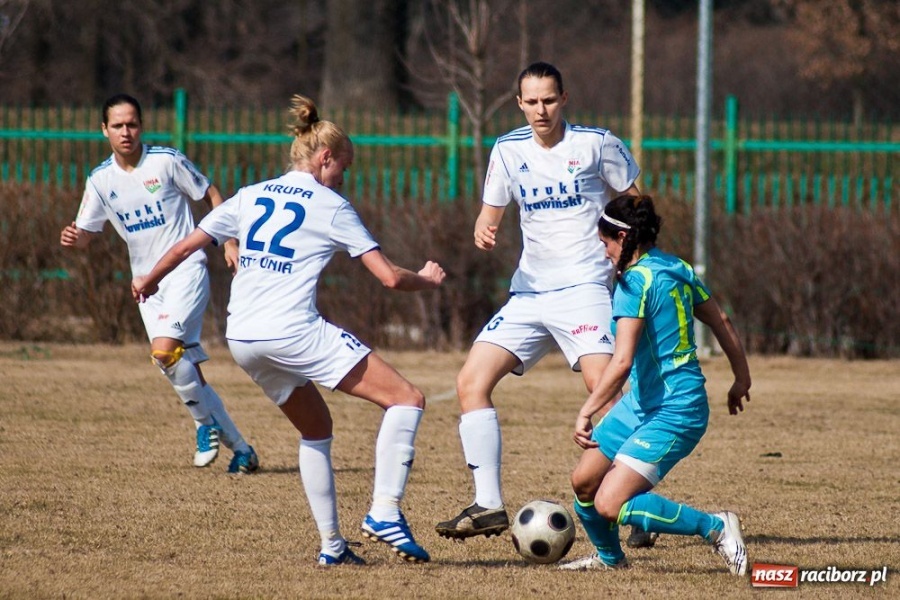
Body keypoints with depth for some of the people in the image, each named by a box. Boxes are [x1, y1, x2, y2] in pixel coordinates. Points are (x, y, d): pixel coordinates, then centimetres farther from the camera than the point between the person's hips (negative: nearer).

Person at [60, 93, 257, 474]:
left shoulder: (167, 161, -8)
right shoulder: (100, 180, 4)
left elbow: (211, 196, 3)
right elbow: (86, 233, 9)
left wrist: (229, 242, -5)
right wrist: (73, 239, -15)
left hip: (186, 270, -5)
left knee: (164, 350, -25)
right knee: (188, 373, 2)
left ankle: (206, 423, -5)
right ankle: (240, 449, 11)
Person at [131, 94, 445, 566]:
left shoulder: (250, 197, 16)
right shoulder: (331, 207, 3)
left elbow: (184, 247, 20)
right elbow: (389, 278, -1)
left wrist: (149, 281, 39)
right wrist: (427, 281, 20)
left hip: (242, 340, 7)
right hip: (294, 332, -7)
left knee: (316, 429, 24)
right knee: (406, 400, -3)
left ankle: (331, 544, 17)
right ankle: (384, 511, -16)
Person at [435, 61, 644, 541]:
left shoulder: (596, 144, -3)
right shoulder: (508, 150, 8)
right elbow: (491, 212, 15)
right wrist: (484, 231, -9)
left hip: (584, 286, -5)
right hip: (529, 292, 5)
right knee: (471, 381, -6)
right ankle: (488, 506, -3)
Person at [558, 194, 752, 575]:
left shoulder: (635, 282, -19)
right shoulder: (677, 269, 7)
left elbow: (622, 362, -27)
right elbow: (721, 323, 16)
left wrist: (586, 413, -25)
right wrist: (741, 379, 27)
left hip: (674, 412, -10)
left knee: (610, 505, -17)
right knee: (584, 481, 15)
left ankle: (716, 529, -13)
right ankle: (609, 556, 37)